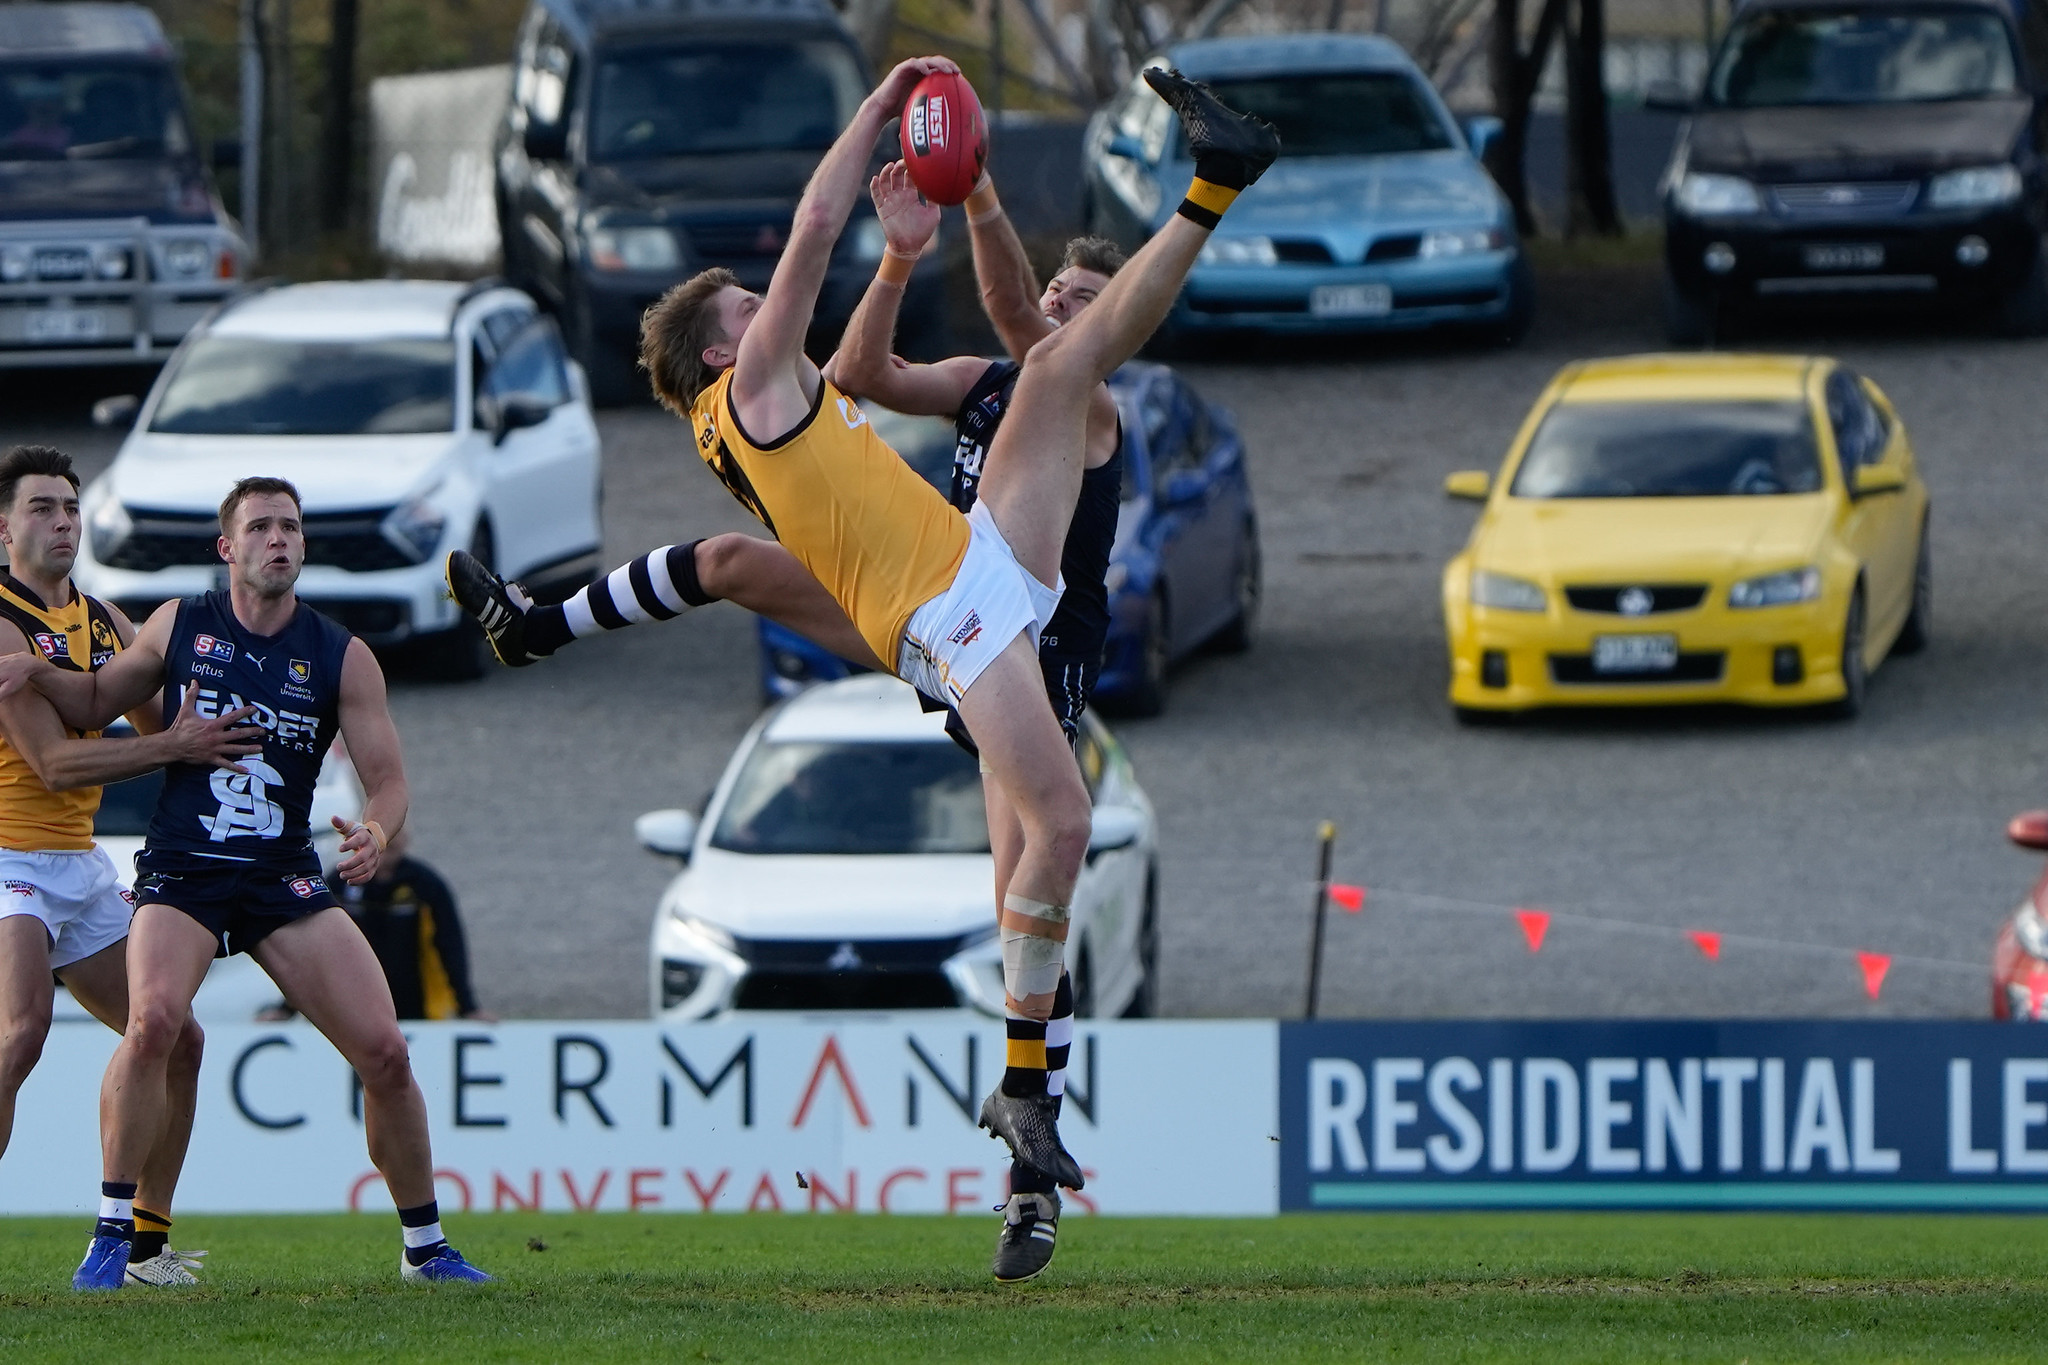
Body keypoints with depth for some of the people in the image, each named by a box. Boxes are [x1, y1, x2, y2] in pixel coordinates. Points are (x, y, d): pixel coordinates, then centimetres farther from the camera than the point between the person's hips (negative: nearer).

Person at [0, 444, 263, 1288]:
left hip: (82, 864, 9)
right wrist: (174, 745, -21)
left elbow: (159, 727, 21)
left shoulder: (101, 620, 13)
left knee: (176, 1039, 8)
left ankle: (145, 1245, 17)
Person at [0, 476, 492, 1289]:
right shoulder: (179, 627, 3)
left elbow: (387, 779, -1)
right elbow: (95, 704, 18)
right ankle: (112, 1233, -19)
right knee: (153, 1018, -30)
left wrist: (377, 834, -23)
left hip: (285, 882, 1)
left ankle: (426, 1247, 13)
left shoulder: (341, 658, 1)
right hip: (182, 876, -1)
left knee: (385, 1052, -7)